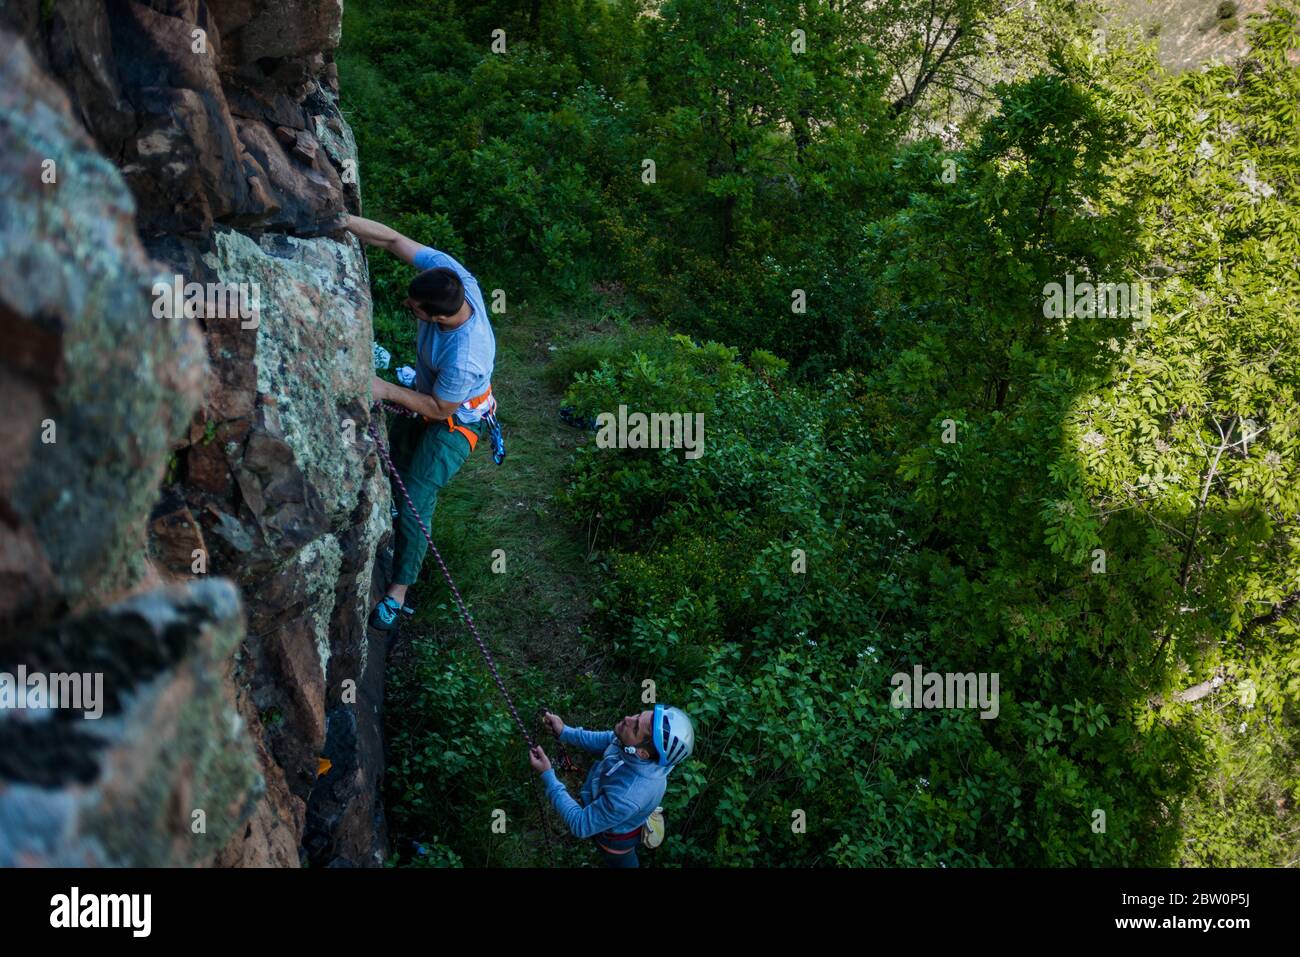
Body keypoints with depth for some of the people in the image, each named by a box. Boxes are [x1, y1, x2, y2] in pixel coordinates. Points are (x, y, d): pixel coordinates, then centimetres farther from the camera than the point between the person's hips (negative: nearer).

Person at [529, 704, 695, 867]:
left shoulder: (627, 796, -50)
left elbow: (580, 825, -34)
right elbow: (604, 740, -7)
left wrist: (547, 775, -32)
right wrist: (564, 732, -16)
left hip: (615, 838, -5)